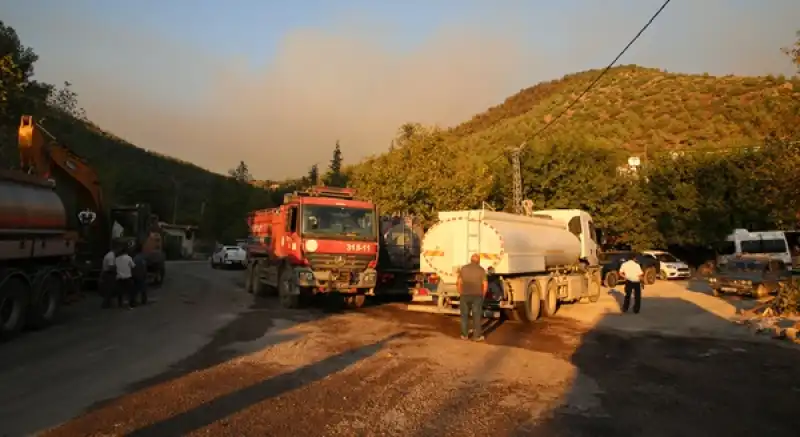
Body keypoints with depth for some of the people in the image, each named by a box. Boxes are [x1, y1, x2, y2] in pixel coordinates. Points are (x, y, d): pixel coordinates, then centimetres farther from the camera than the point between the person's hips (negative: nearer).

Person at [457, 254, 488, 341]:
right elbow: (485, 284, -6)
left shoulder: (463, 268, 2)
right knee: (476, 316, 7)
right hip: (477, 296, -1)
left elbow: (458, 283, 0)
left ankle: (464, 335, 17)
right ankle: (477, 336, 11)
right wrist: (482, 295, 7)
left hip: (465, 295, 1)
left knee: (464, 315, 13)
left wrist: (461, 294, 11)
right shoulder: (481, 270, -2)